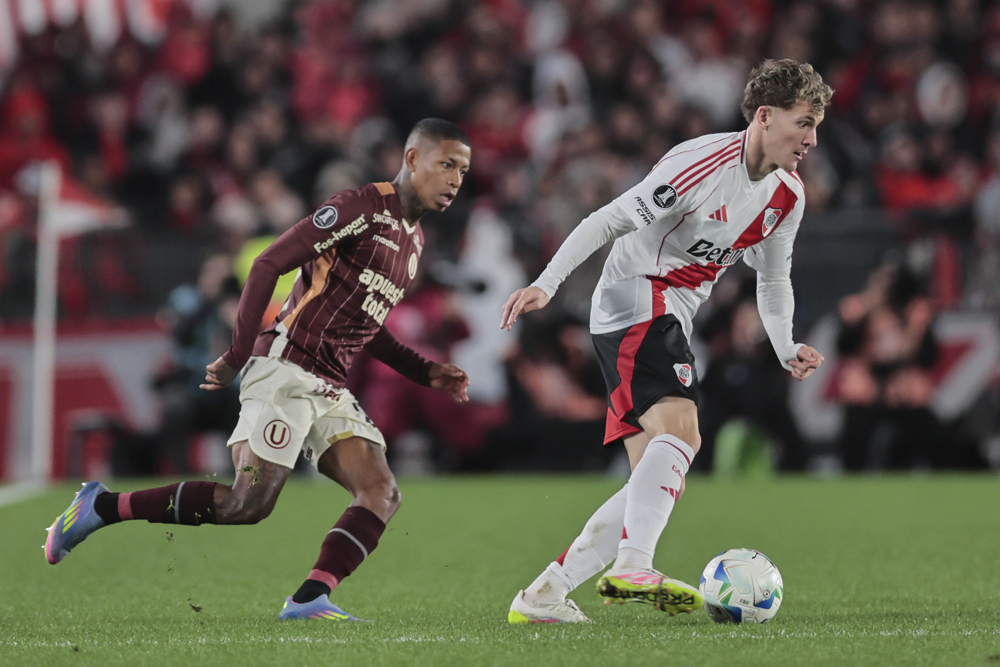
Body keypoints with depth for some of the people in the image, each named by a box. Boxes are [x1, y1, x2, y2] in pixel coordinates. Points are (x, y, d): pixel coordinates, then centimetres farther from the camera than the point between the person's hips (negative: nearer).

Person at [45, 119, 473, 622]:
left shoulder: (414, 240, 18)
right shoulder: (361, 208, -10)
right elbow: (268, 264, -13)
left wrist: (429, 374, 18)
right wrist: (238, 355, -15)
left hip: (331, 391, 9)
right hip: (285, 371, -9)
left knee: (382, 494, -12)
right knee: (247, 505, -14)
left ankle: (309, 599, -18)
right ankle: (101, 506, -2)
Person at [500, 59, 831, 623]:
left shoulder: (788, 196, 7)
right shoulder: (702, 164, -19)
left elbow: (774, 280, 21)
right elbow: (610, 220, -17)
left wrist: (788, 350, 5)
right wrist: (546, 285, -23)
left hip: (672, 323, 9)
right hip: (636, 304, -9)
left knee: (659, 480, 2)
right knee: (680, 432, -30)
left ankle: (542, 596, 4)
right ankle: (632, 569, -40)